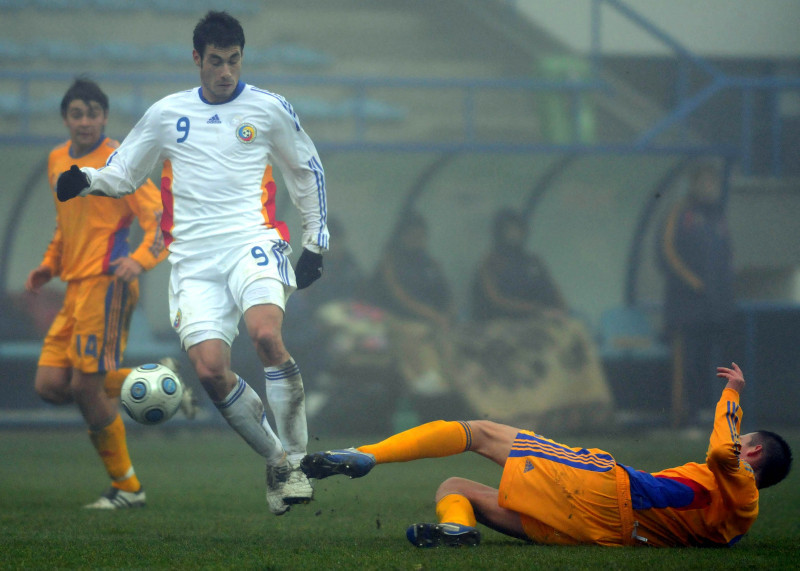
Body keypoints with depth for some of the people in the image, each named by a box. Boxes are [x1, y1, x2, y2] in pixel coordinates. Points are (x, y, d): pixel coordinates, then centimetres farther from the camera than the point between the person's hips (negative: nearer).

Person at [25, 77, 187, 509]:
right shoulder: (56, 161, 17)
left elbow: (159, 219, -11)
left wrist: (141, 259, -28)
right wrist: (49, 265, 17)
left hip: (107, 284, -8)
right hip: (75, 288, 8)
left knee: (86, 388, -11)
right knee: (50, 386, -1)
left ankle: (126, 487, 3)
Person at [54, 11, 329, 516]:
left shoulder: (269, 109, 9)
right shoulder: (167, 114, 13)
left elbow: (307, 172, 19)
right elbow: (122, 175, 20)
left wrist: (316, 242, 15)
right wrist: (85, 181, -2)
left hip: (251, 241, -2)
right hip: (194, 258, 2)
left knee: (266, 334, -30)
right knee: (210, 368, -15)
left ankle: (296, 459, -19)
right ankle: (277, 460, 5)